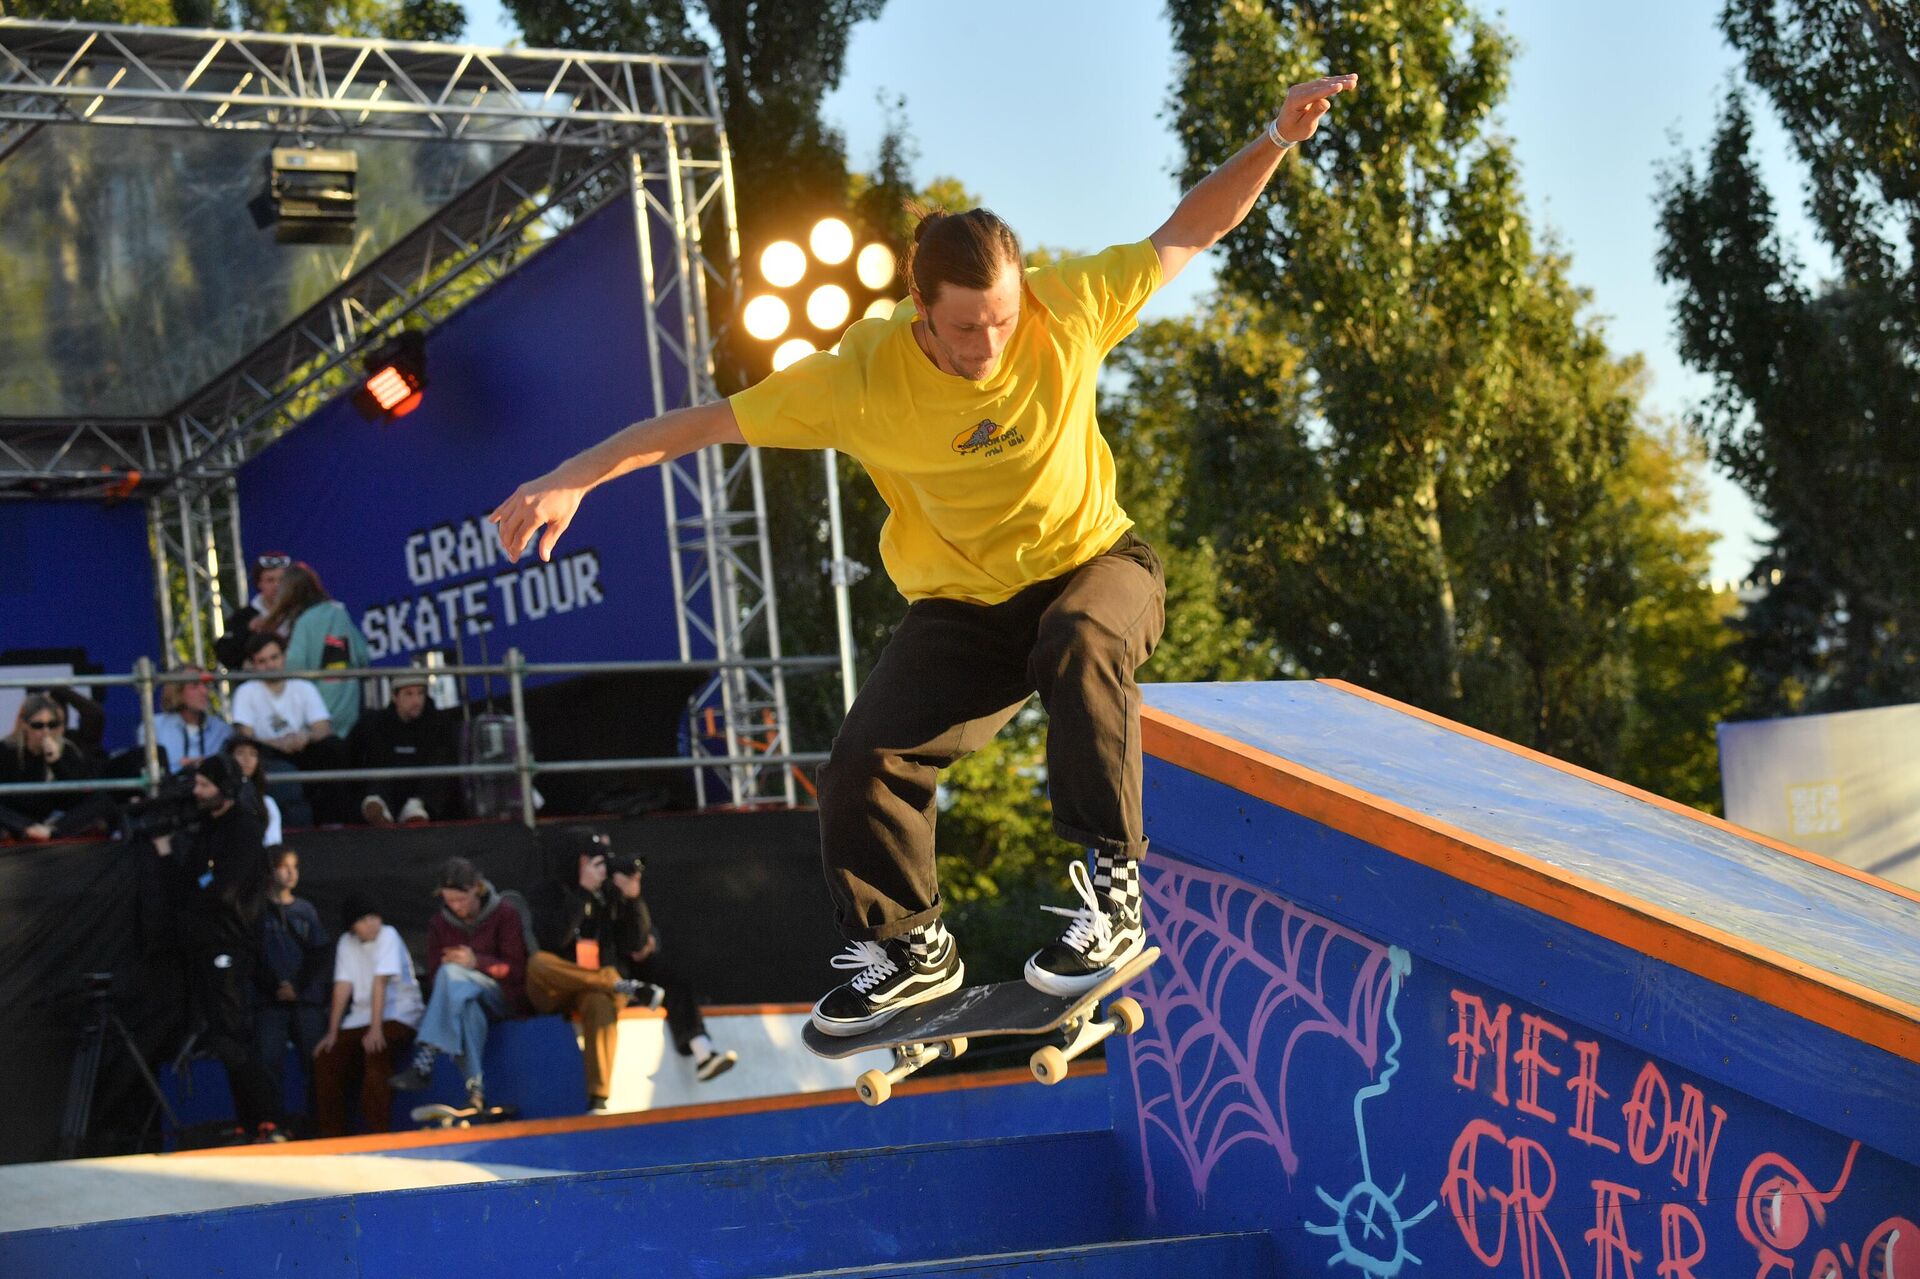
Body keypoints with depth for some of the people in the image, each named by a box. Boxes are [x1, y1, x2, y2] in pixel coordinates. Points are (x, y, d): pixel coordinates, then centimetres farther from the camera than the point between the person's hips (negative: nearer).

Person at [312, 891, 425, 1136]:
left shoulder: (388, 935, -11)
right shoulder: (347, 942, 5)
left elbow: (380, 982, -20)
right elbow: (343, 986, 1)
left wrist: (376, 1028, -28)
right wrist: (332, 1032, -7)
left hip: (399, 1014, -6)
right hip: (362, 1014, 6)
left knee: (375, 1051, -33)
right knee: (326, 1058, -9)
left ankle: (377, 1132, -29)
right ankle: (331, 1134, 3)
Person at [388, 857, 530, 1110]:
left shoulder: (504, 914, -4)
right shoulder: (440, 923, 6)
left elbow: (516, 970, -8)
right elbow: (434, 978, 5)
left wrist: (476, 962, -21)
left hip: (505, 998, -3)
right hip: (461, 997, 3)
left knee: (451, 974, -33)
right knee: (465, 1006, -38)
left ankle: (424, 1061, -42)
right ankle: (475, 1091, -47)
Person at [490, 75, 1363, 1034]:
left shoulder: (1067, 309, -18)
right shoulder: (864, 376, -21)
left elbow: (1186, 233, -7)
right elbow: (704, 422, -17)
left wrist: (1274, 142, -21)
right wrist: (575, 478, -27)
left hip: (1092, 564, -1)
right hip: (962, 606, 1)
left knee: (1081, 643, -38)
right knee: (865, 764, -16)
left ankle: (1111, 887, -27)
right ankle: (909, 951, 13)